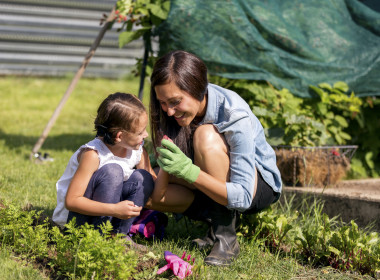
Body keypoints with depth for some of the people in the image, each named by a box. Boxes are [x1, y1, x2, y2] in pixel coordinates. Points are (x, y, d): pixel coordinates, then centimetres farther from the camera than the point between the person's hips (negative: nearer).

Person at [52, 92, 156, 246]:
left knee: (142, 178, -16)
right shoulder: (92, 154, -26)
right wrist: (115, 210, -36)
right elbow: (71, 201, -29)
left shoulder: (138, 150, -5)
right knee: (112, 171, -30)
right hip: (73, 215, -6)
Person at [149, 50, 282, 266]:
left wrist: (190, 171, -45)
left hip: (260, 185, -6)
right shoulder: (183, 106, -14)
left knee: (206, 135, -34)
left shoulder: (235, 116, -31)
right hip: (217, 187, 6)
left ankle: (226, 238, -24)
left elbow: (242, 197, -33)